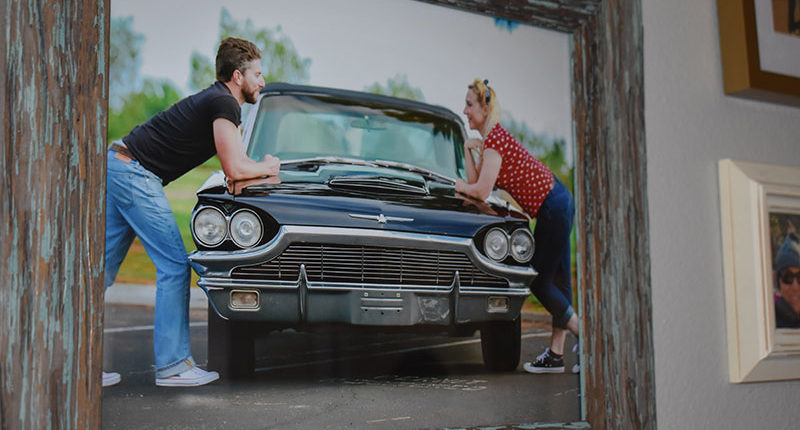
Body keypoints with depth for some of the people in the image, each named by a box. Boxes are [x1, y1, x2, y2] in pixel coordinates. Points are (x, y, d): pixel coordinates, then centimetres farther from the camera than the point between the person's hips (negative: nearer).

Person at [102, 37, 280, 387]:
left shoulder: (218, 99, 19)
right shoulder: (224, 103, -12)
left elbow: (234, 163, 22)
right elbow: (235, 169, -16)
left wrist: (260, 166, 2)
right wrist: (266, 168, 3)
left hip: (117, 165, 10)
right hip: (134, 174, -10)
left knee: (102, 267, 10)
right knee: (174, 265, -6)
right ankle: (172, 365, -1)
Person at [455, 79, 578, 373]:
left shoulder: (494, 140, -18)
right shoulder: (491, 137, 12)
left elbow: (481, 191, -22)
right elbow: (475, 181, 11)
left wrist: (461, 186, -5)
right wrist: (468, 149, 3)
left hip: (553, 208, -10)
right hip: (557, 202, 10)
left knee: (540, 281, -2)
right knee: (558, 281, 11)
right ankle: (556, 354, 18)